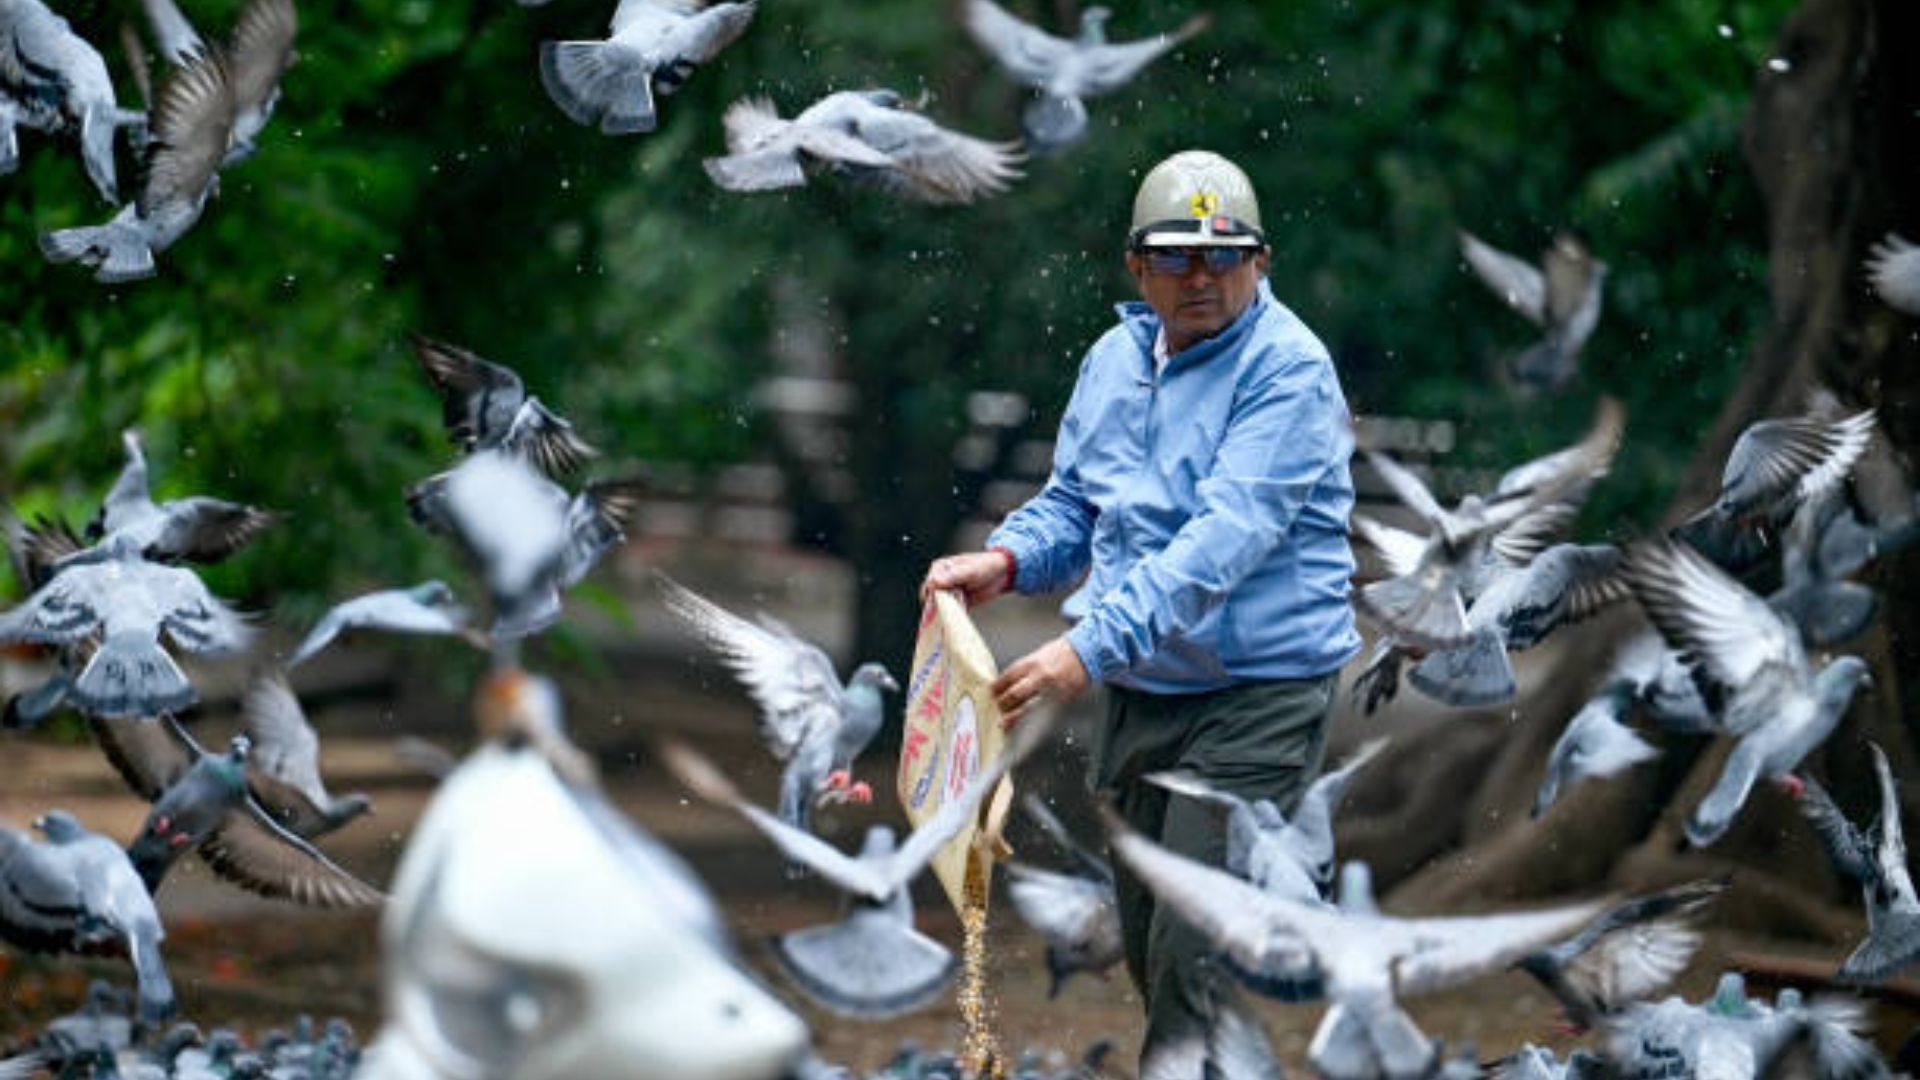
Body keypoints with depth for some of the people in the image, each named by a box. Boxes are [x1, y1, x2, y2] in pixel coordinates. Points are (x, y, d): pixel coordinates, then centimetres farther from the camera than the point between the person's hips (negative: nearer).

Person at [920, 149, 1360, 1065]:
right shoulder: (1115, 359, 9)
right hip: (1141, 692, 8)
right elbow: (1072, 501, 17)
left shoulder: (1288, 370, -15)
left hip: (1256, 694, -8)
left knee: (1194, 959, -14)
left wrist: (1095, 644, -30)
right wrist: (1006, 560, -6)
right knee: (1146, 946, 15)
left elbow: (1230, 534, -24)